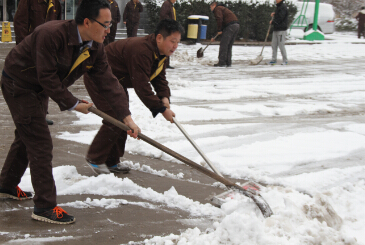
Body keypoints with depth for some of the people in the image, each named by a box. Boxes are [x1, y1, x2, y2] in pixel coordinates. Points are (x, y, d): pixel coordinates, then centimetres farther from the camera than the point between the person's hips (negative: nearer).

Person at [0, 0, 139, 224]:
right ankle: (45, 206, -6)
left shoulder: (95, 48, -9)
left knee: (27, 137, 22)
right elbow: (47, 77, -30)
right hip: (18, 85, -9)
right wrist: (73, 104, -22)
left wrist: (126, 116, -19)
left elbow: (108, 81, -11)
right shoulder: (51, 34, -33)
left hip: (39, 90, 9)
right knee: (40, 143, -11)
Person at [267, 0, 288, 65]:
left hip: (281, 30, -9)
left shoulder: (283, 7, -13)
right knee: (274, 45, 8)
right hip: (276, 29, 9)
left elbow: (280, 18, -18)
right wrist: (274, 14, 10)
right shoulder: (278, 6, 17)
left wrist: (272, 22, -5)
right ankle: (273, 59, 15)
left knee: (281, 45, -6)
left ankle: (285, 61, 2)